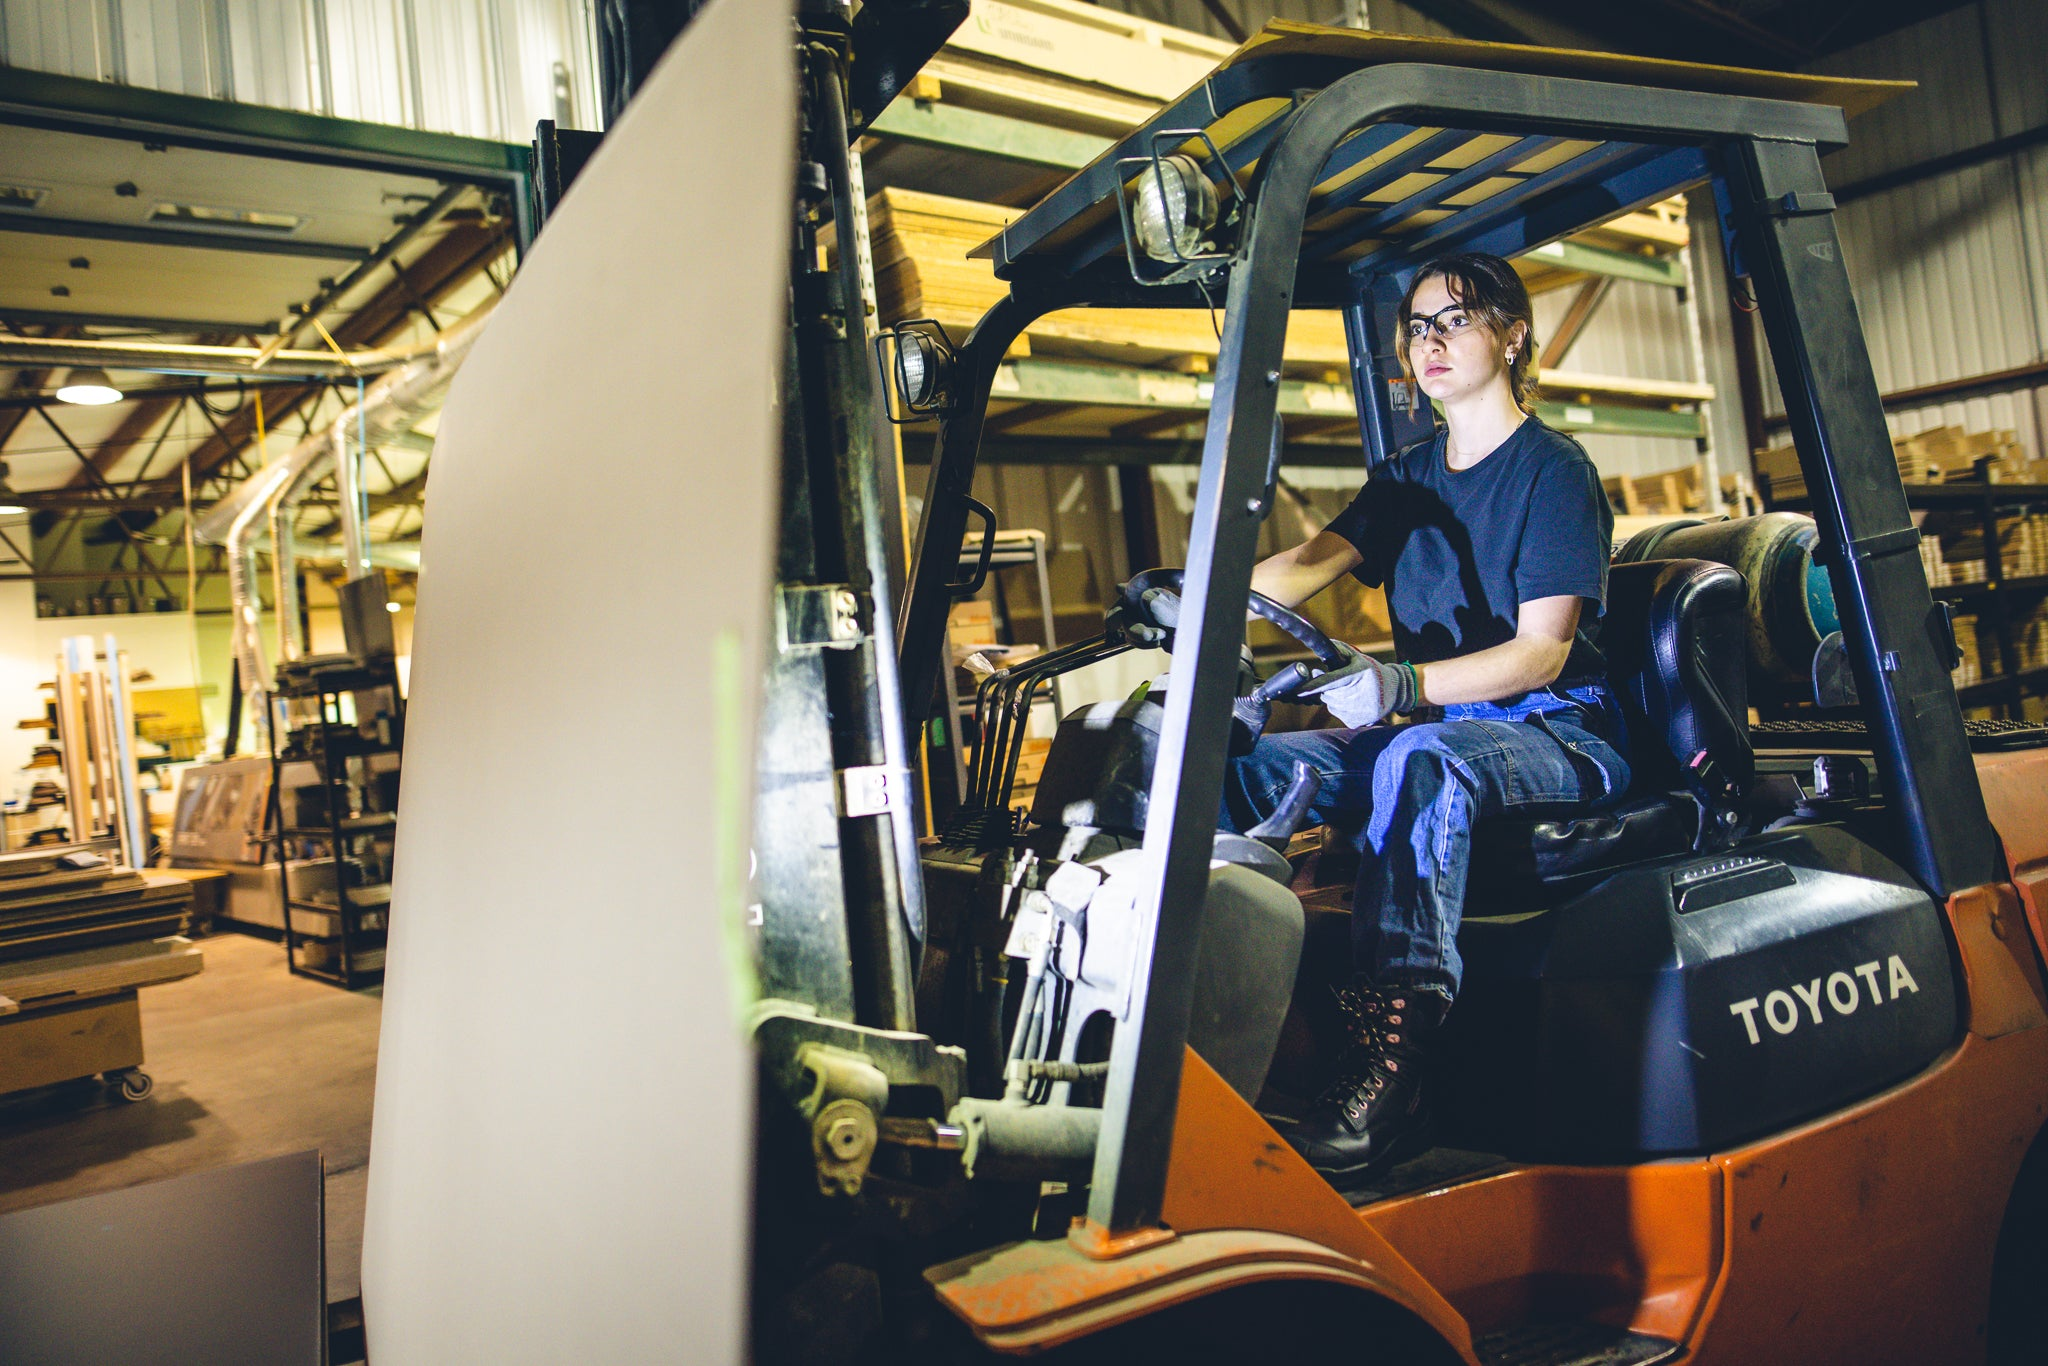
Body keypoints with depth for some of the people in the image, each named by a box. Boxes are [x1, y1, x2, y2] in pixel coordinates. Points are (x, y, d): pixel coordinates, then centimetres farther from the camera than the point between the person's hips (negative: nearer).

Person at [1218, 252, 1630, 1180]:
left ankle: (1390, 1070, -45)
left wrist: (1401, 685, -33)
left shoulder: (1554, 470, -4)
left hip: (1558, 736, -6)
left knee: (1422, 757, -40)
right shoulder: (1408, 478, 16)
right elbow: (1307, 565, 0)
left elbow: (1542, 652, -15)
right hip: (1435, 725, 6)